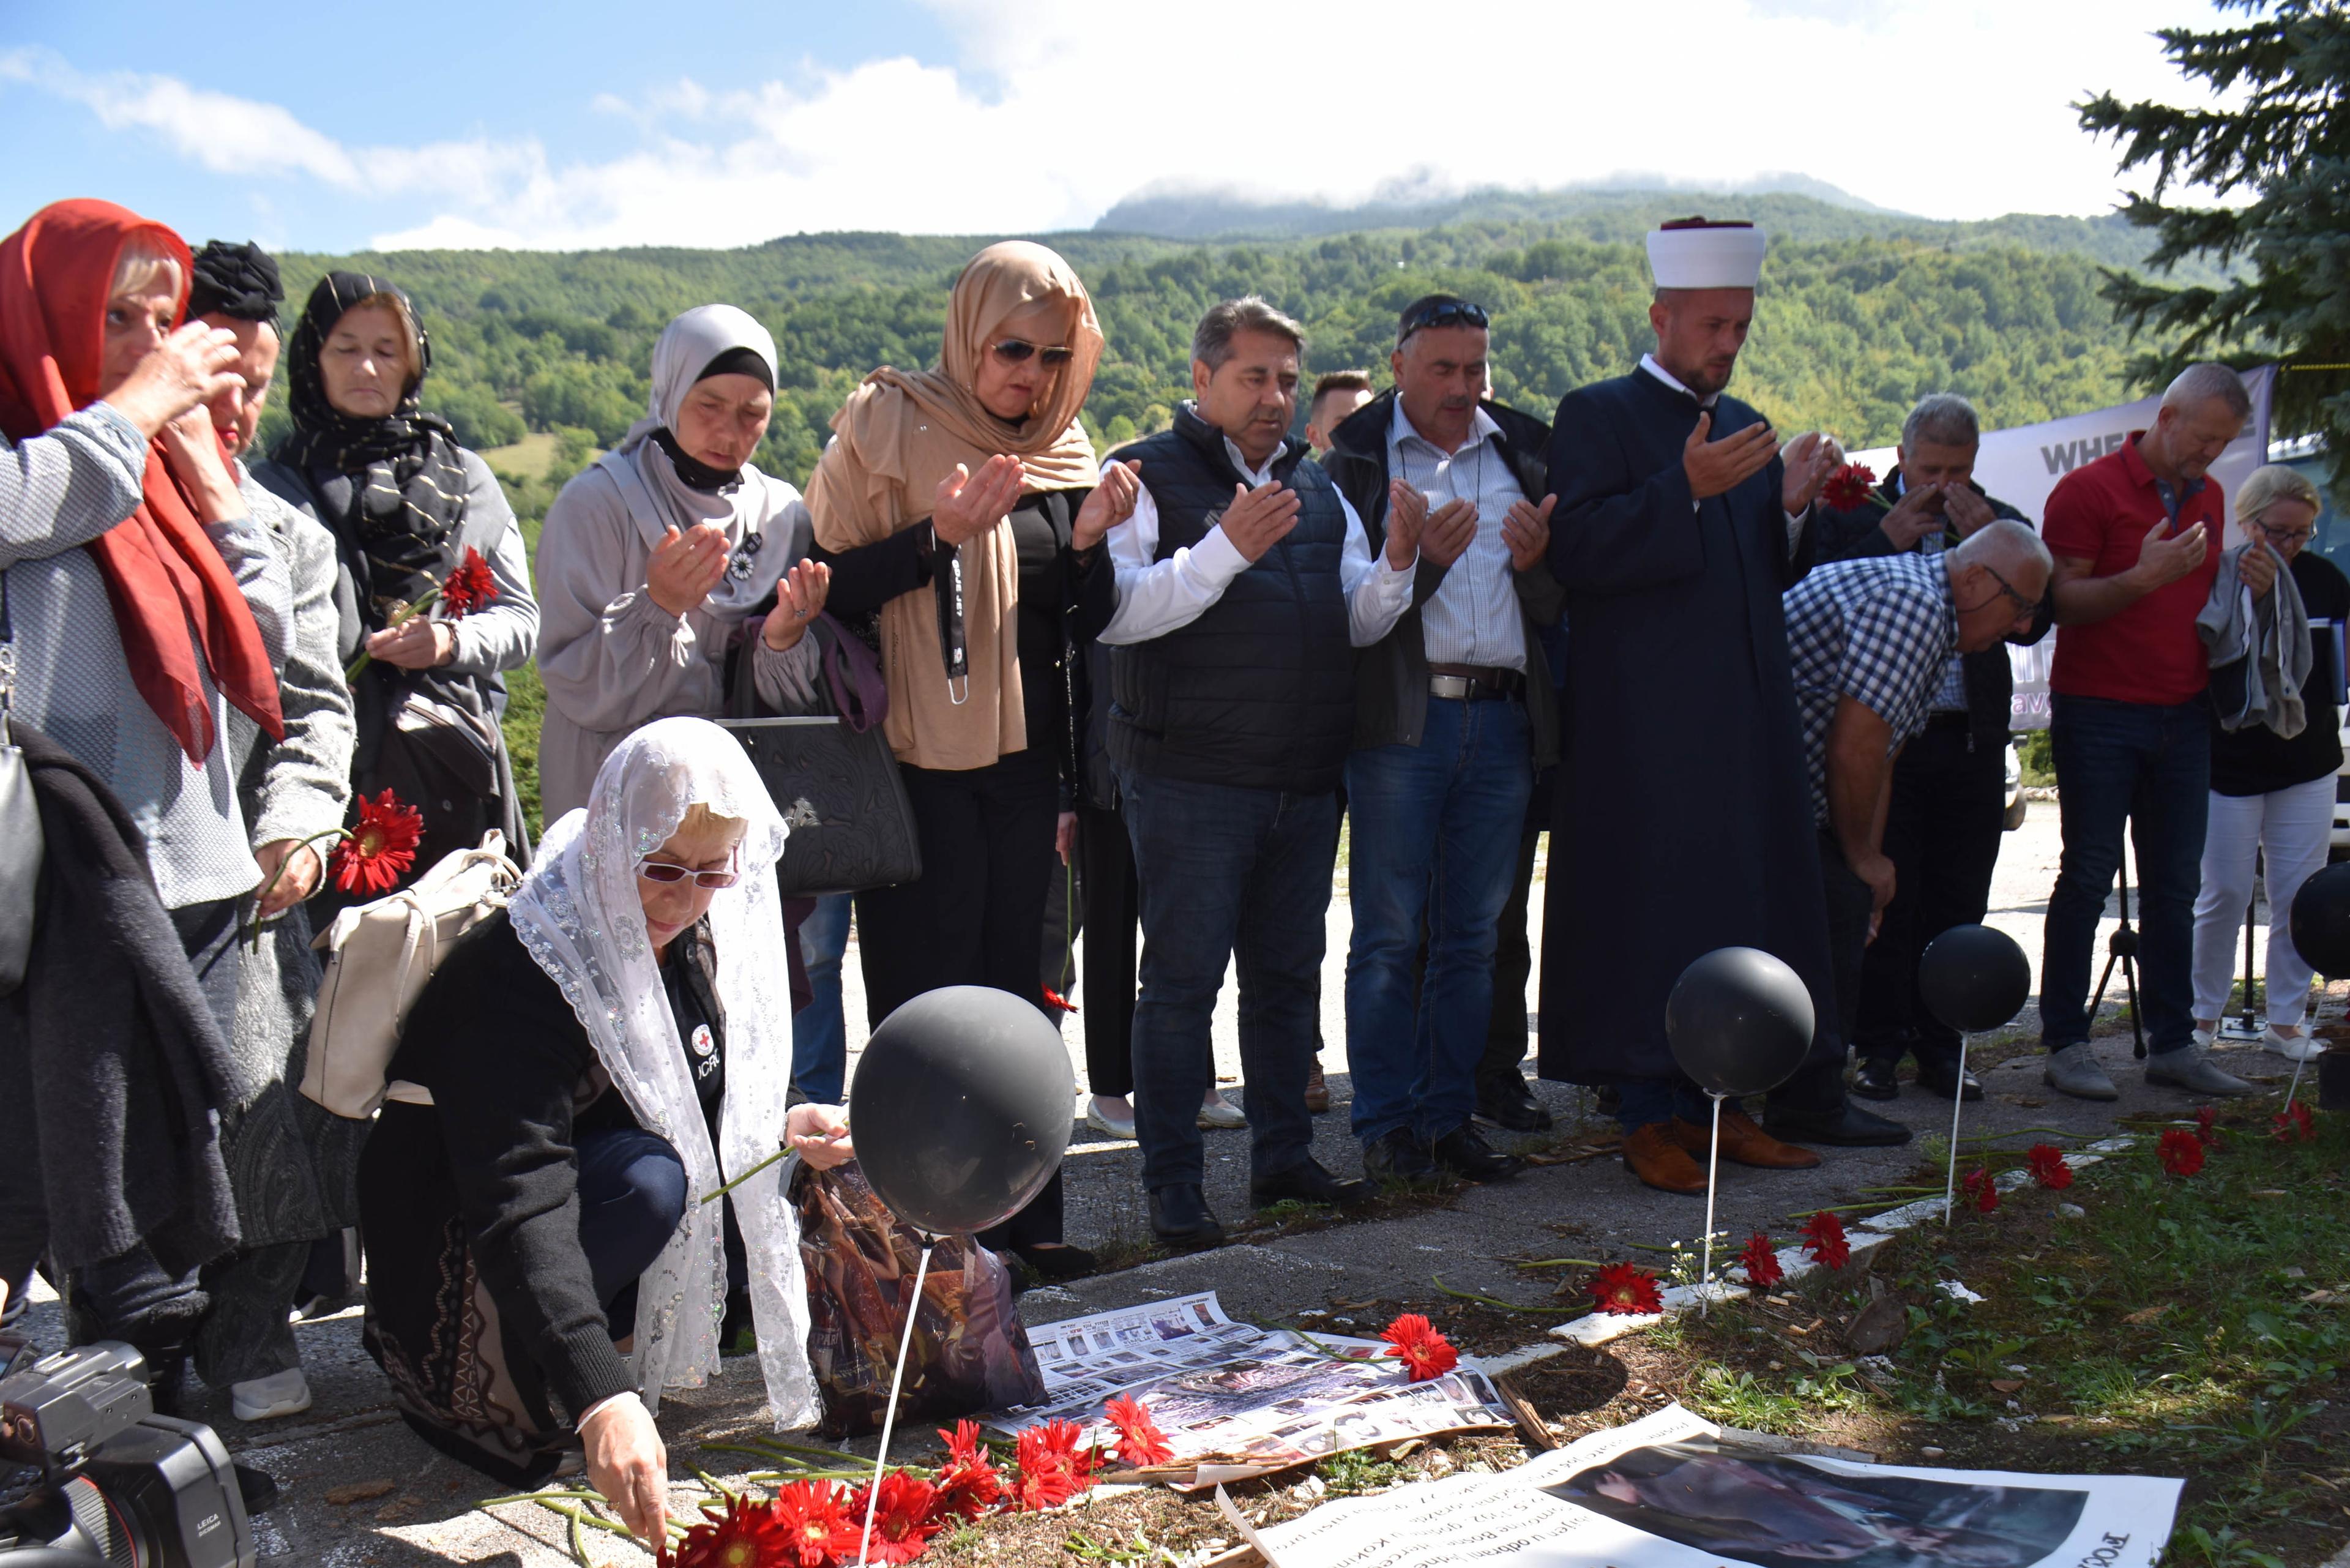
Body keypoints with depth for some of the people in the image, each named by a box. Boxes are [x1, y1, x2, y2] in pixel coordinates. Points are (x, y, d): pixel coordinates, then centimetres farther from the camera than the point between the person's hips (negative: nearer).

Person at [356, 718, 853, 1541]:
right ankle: (471, 1397, -14)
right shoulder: (520, 970, -31)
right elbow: (517, 1203, -41)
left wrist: (788, 1120, -15)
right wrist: (601, 1397, -52)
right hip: (454, 1250, -7)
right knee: (649, 1179, -33)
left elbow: (730, 1087, 9)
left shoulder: (697, 934, -8)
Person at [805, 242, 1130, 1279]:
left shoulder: (1065, 452, 11)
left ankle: (1022, 1214, 21)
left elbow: (1083, 622, 13)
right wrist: (939, 538, -22)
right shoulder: (887, 431, -6)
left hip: (1023, 755, 6)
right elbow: (827, 587, -10)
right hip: (919, 758, -5)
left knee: (1013, 978, 12)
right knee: (925, 994, -1)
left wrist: (1091, 541, -5)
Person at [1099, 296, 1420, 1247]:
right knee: (1183, 981, -1)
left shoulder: (1318, 488, 16)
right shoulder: (1148, 479, -4)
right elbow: (1113, 615, -17)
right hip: (1191, 783, -6)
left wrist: (1396, 563, -5)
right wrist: (1227, 549, -24)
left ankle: (1283, 1156, 27)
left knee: (1288, 973, 14)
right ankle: (1172, 1184, 8)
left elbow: (1360, 625, 14)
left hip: (1306, 780, 6)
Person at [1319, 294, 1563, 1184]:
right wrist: (1423, 558, -20)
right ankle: (1387, 1125, 9)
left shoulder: (1523, 452, 14)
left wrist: (1536, 561, -8)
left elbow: (1559, 608, 13)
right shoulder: (1356, 457, 3)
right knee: (1388, 934, -1)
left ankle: (1450, 1115, 18)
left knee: (1473, 934, 9)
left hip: (1504, 722, 4)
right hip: (1402, 718, -4)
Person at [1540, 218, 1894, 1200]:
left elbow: (1772, 574, 19)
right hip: (1646, 717, -7)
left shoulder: (1745, 428, 18)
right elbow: (1574, 549, -15)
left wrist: (1793, 505, -1)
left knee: (1741, 905, 8)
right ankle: (1649, 1117, 3)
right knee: (1648, 911, -5)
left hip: (1745, 713, 7)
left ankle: (1718, 1101, 18)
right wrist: (1686, 489, -23)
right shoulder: (1598, 415, -2)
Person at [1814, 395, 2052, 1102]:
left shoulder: (2002, 524, 10)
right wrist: (1890, 537, -15)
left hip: (1971, 744, 3)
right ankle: (1880, 1046, 11)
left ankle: (1940, 1045, 17)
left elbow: (2034, 621, 0)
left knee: (1958, 904, 7)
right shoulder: (1852, 516, 2)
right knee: (1884, 899, 1)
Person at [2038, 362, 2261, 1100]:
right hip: (2098, 713, -6)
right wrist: (2144, 577, -23)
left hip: (2183, 714, 6)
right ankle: (2065, 1043, 2)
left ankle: (2173, 1043, 13)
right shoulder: (2089, 490, -6)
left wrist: (2249, 588, 4)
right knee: (2088, 876, -4)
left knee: (2174, 883, 7)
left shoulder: (2209, 497, 15)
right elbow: (2060, 602, -12)